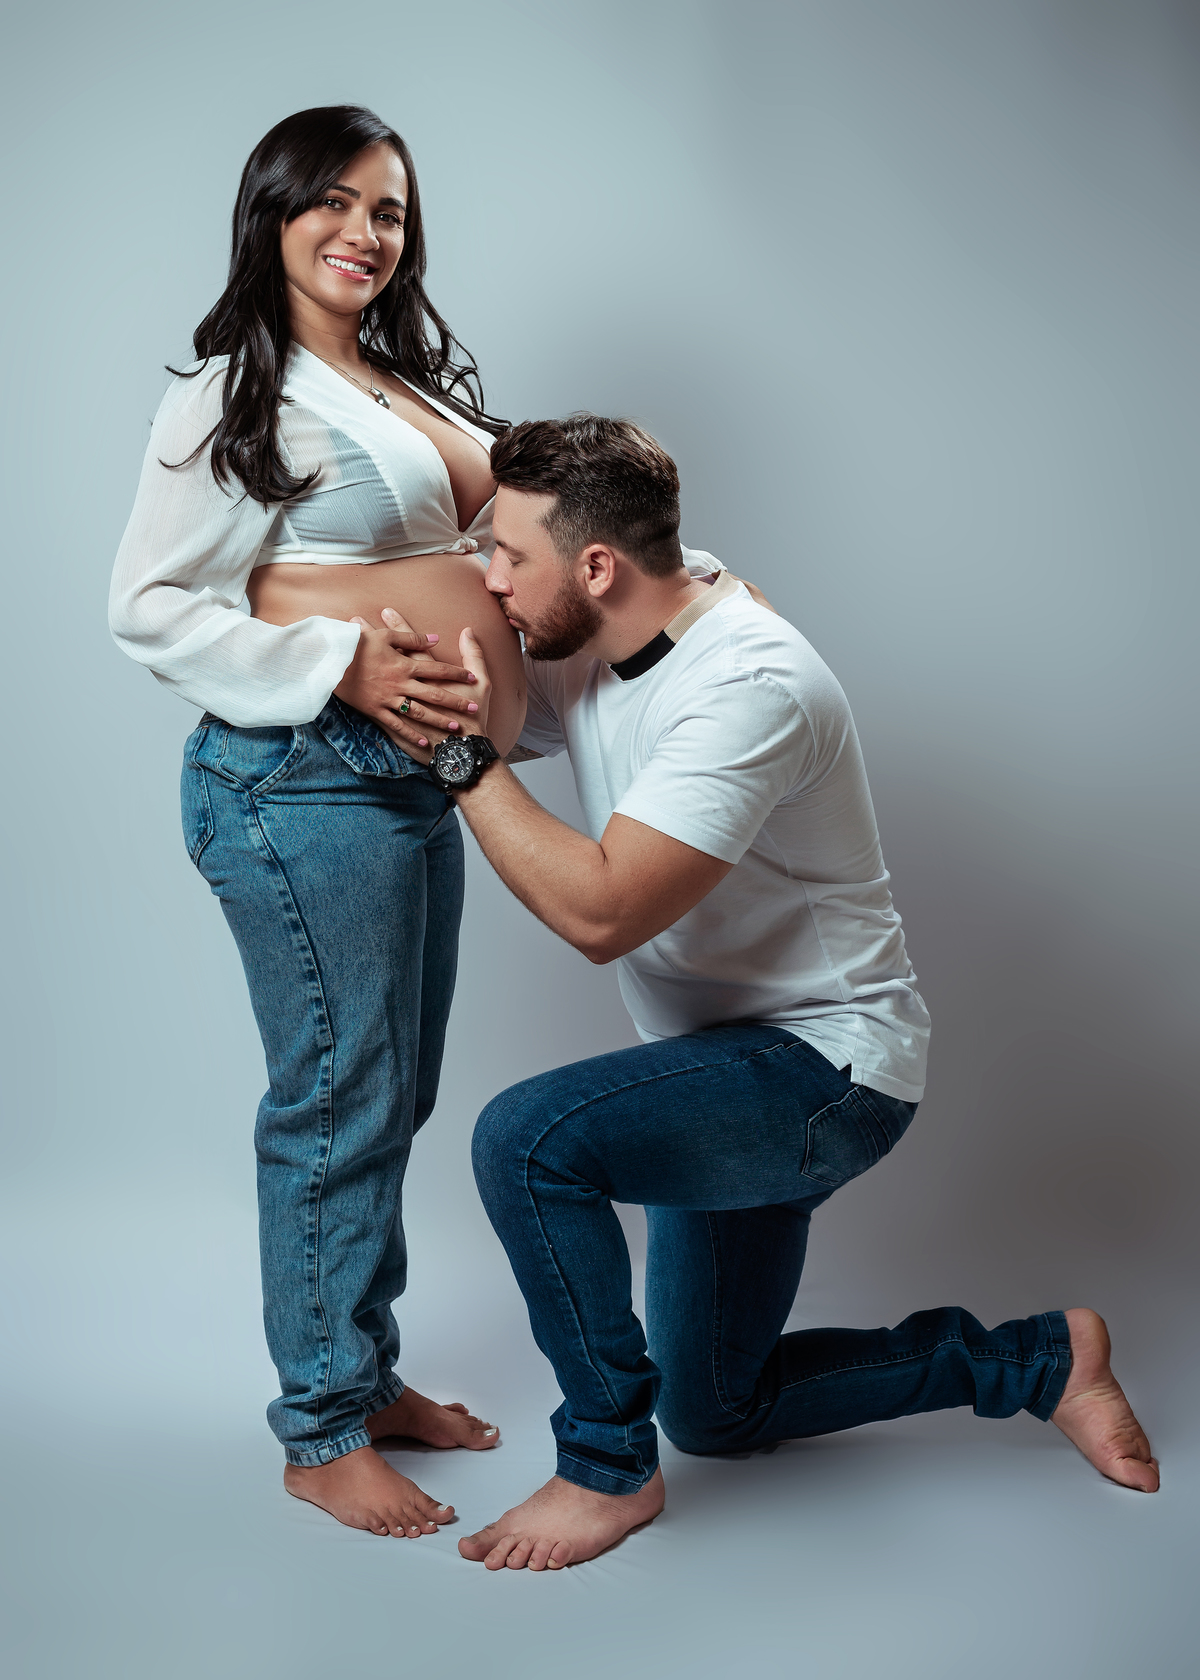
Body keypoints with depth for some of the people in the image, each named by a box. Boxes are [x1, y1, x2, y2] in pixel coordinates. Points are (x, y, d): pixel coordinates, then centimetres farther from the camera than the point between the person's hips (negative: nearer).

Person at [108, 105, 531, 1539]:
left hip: (415, 776, 9)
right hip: (302, 784, -8)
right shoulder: (235, 396, -9)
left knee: (396, 1097, 15)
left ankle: (369, 1375, 31)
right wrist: (347, 667, -20)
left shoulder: (409, 382, 16)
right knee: (338, 1098, -2)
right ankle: (319, 1435, 13)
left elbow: (469, 548, 26)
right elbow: (148, 608, -12)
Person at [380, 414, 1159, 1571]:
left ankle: (606, 1468, -9)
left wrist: (464, 758, -27)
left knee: (525, 1137, -31)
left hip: (828, 1065, -10)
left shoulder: (750, 685, -28)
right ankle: (1037, 1361, 29)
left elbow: (599, 912, -34)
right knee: (716, 1415, 18)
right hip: (731, 1070, 10)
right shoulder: (586, 657, -1)